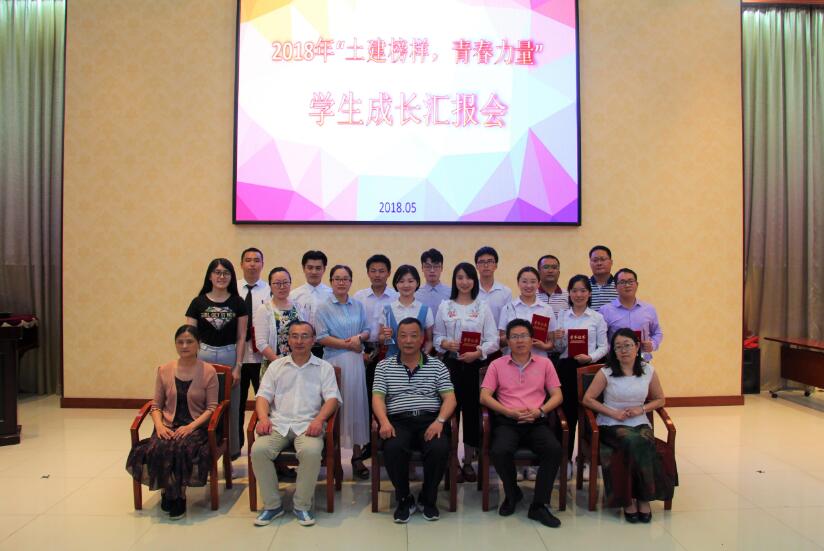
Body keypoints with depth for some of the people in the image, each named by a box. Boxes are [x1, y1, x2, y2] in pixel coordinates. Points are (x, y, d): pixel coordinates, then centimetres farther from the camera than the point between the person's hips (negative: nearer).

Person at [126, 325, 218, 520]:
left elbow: (211, 407, -3)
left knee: (181, 448, -33)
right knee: (157, 449, -29)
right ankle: (167, 492, -3)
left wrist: (191, 426, -16)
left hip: (196, 426, -2)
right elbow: (156, 405, 11)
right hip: (169, 425, 3)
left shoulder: (208, 371, -1)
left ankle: (178, 495, -8)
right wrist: (159, 425, -8)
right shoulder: (164, 370, 9)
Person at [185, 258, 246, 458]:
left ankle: (232, 452, 19)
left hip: (229, 356, 0)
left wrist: (238, 366, -3)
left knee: (231, 407, 4)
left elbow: (241, 337, 3)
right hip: (203, 356, 0)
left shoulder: (238, 303, 4)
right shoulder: (198, 302, 4)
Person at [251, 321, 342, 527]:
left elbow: (332, 398, 1)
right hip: (278, 423, 2)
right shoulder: (276, 366, 19)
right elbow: (263, 395, 11)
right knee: (258, 450, -27)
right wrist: (263, 418, -9)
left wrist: (319, 419, -17)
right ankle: (272, 504, -7)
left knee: (311, 451, -33)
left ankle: (302, 505, -11)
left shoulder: (324, 367, 12)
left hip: (307, 424, -2)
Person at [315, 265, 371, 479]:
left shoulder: (358, 306, 12)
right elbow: (322, 337, -8)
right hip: (334, 361, -3)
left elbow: (367, 330, 14)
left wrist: (360, 337, -9)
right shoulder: (323, 307, 0)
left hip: (356, 361, 3)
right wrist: (348, 344, -12)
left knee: (357, 404, 0)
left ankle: (357, 456, 9)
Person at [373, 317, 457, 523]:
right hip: (398, 421, 0)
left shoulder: (437, 365, 12)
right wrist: (384, 421, -17)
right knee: (394, 448, -33)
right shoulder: (384, 366, 13)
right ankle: (404, 499, -5)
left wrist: (439, 421, -15)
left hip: (430, 419, 0)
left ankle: (428, 499, -1)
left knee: (440, 448, -30)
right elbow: (377, 397, 3)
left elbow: (449, 398, 4)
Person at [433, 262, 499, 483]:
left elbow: (493, 340, 0)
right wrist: (446, 343, -14)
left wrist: (478, 352, -16)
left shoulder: (482, 307, 5)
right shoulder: (445, 306, 7)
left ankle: (469, 462, 18)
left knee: (472, 411, 3)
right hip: (450, 363, 0)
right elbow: (437, 336, 7)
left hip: (475, 365, 0)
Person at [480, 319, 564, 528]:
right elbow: (485, 397, 3)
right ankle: (512, 493, 1)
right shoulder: (497, 365, 11)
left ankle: (539, 505, -14)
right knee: (499, 451, -31)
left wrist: (539, 411, -10)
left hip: (536, 422, 1)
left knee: (554, 450, -29)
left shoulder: (544, 363, 14)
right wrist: (510, 412, -11)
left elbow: (557, 395, 9)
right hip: (507, 421, -1)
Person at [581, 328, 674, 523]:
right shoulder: (606, 373, -3)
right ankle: (636, 498, -17)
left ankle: (642, 497, -17)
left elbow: (660, 399, 16)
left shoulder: (648, 371, 6)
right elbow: (587, 399, -3)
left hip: (640, 423, 2)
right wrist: (614, 413, -11)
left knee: (644, 444, -31)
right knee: (637, 443, -32)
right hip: (612, 425, -2)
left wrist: (641, 409, -4)